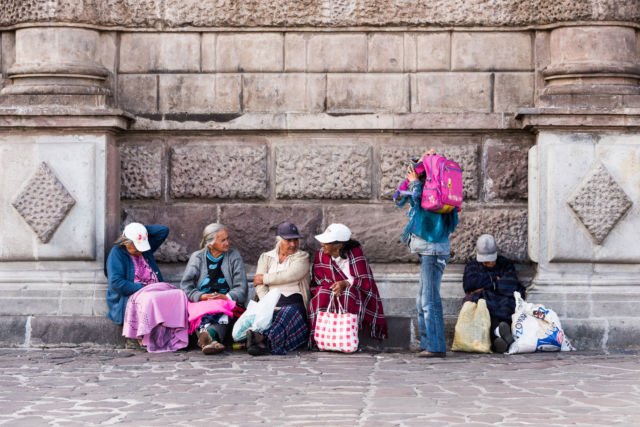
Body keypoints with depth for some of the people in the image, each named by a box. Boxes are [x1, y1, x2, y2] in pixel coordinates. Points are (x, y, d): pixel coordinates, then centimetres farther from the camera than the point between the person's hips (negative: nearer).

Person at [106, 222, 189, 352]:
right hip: (132, 297, -6)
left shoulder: (146, 249, 19)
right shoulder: (117, 253, 1)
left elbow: (164, 230, 22)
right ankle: (147, 340, -30)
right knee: (150, 299, -40)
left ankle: (175, 337, -31)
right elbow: (115, 283, -11)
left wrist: (141, 229, 11)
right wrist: (142, 288, -16)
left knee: (178, 295, -23)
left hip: (156, 291, 6)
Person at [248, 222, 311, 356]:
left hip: (294, 301, -3)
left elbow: (289, 276, -9)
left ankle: (264, 339, -63)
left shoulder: (302, 257, 12)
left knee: (288, 313, -37)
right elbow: (260, 286, 4)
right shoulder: (266, 257, 18)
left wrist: (264, 278, 2)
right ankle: (263, 340, -62)